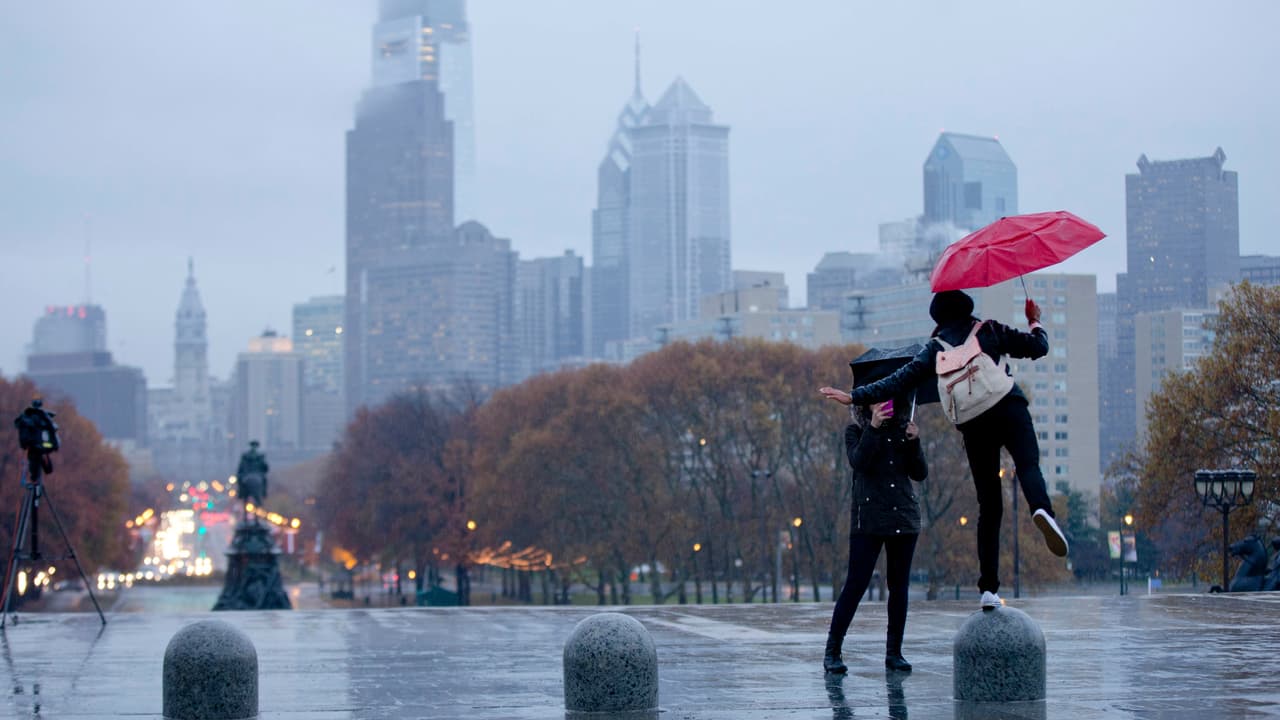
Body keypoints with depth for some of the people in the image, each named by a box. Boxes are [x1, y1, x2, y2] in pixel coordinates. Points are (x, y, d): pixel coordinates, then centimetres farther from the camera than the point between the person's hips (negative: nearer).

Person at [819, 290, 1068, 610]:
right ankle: (1042, 509, -58)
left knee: (988, 506, 6)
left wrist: (856, 396, 11)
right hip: (1008, 409, -2)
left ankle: (989, 587, 1)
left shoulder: (935, 349, 18)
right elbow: (1038, 347, 16)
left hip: (973, 424, 2)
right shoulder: (991, 331, 15)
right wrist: (1035, 322, 36)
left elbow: (901, 379, 10)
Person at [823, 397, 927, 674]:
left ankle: (894, 652, 11)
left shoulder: (903, 428, 10)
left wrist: (914, 442, -8)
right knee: (856, 584, -8)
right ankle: (832, 651, -4)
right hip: (869, 519, -4)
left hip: (904, 517, 4)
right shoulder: (855, 431, 3)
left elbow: (920, 474, 6)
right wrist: (873, 428, -21)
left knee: (899, 586, 5)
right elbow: (858, 462, -16)